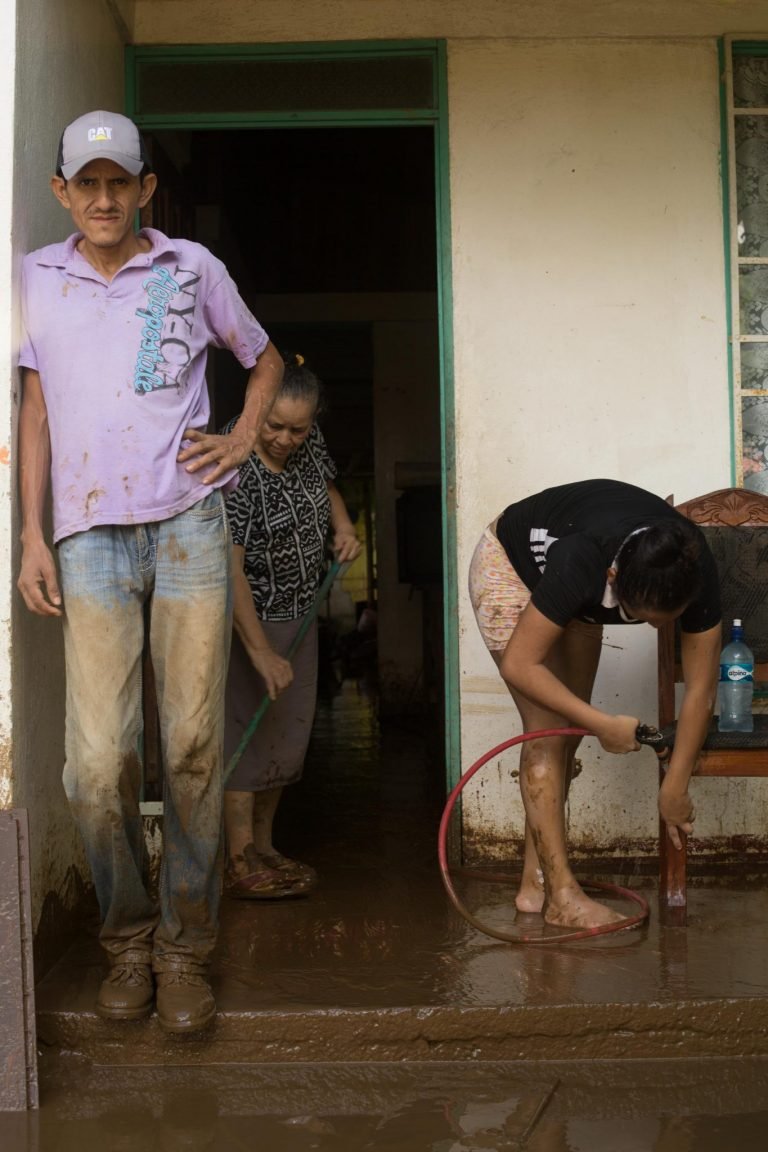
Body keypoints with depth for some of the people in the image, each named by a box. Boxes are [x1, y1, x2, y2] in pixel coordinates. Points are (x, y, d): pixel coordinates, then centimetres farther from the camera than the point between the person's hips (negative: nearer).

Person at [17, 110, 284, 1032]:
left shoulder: (190, 267, 10)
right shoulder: (36, 279, 12)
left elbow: (264, 360, 24)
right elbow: (35, 412, 14)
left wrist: (242, 439, 7)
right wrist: (31, 537, 7)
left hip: (188, 524, 0)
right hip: (90, 534, 1)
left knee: (193, 748, -1)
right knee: (97, 759, -8)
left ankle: (185, 947, 13)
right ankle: (127, 939, 14)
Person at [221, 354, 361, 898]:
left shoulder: (308, 443, -2)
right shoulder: (236, 470, -26)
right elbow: (230, 567, -30)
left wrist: (343, 524, 2)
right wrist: (260, 651, -33)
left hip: (299, 615, 8)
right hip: (249, 618, -8)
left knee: (287, 735, 12)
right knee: (248, 734, -6)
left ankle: (264, 848, 24)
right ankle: (240, 863, 1)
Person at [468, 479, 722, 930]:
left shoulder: (695, 571, -30)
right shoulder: (582, 562, -44)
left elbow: (701, 690, -21)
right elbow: (520, 665, -34)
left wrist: (676, 787, -17)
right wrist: (604, 724, -32)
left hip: (576, 591, 6)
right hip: (509, 568, -5)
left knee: (568, 730, 3)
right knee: (549, 731, -14)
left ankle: (536, 883, 11)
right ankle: (563, 895, -10)